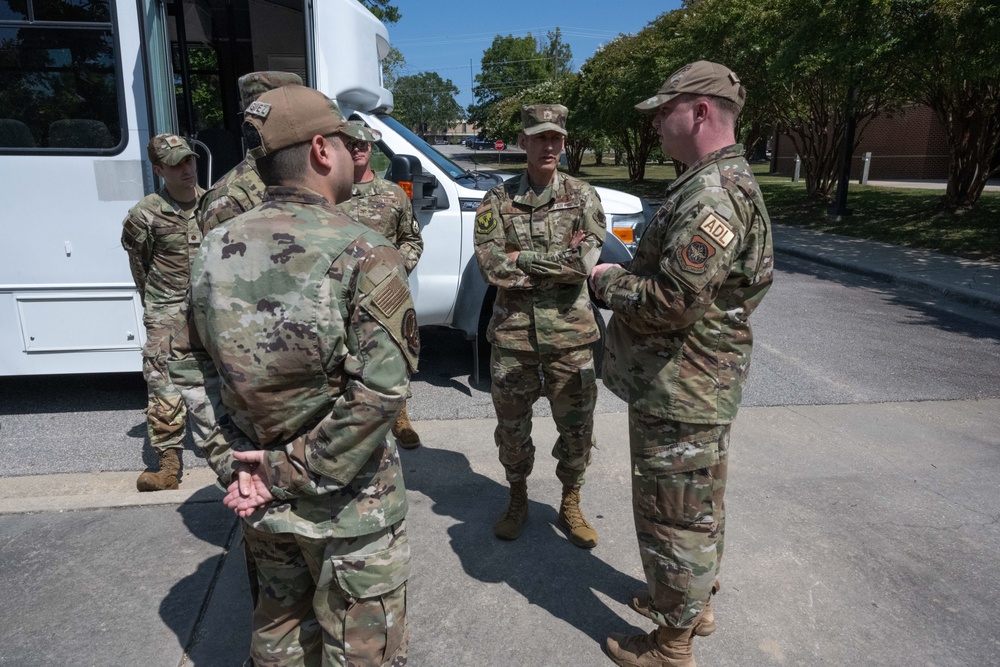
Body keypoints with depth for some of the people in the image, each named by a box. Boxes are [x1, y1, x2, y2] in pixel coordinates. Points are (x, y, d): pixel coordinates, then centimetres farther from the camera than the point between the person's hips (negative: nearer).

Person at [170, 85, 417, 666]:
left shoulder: (217, 250, -1)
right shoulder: (363, 254, -20)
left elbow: (193, 371, 1)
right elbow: (379, 393, -25)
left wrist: (232, 465, 1)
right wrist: (292, 468, -15)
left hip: (259, 500, 6)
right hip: (346, 508, -6)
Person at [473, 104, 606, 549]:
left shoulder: (582, 196, 2)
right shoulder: (498, 200, 1)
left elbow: (587, 260, -14)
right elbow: (490, 266, -12)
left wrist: (522, 259, -13)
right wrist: (561, 260, -12)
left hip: (569, 331, 0)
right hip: (512, 331, 1)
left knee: (577, 426, 9)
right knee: (512, 427, 14)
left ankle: (570, 506, 31)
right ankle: (517, 500, 36)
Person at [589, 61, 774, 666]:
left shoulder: (711, 196, -24)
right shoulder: (727, 181, 12)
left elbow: (670, 303, -29)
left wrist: (609, 282, -12)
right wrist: (627, 277, 5)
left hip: (679, 390, -11)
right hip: (702, 383, 11)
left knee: (674, 515, 5)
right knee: (698, 505, 24)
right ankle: (695, 603, 44)